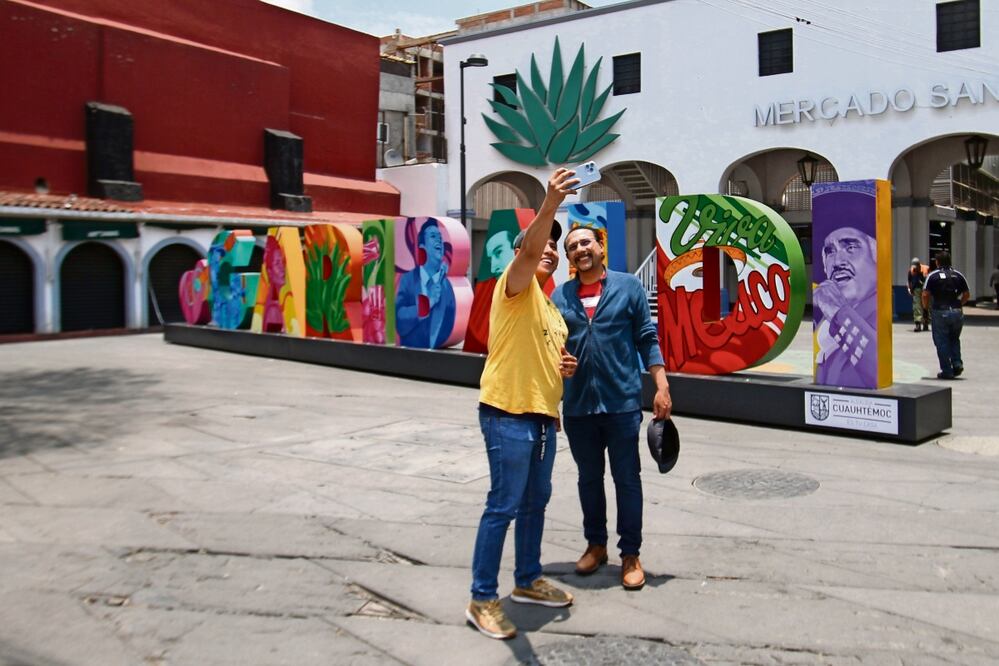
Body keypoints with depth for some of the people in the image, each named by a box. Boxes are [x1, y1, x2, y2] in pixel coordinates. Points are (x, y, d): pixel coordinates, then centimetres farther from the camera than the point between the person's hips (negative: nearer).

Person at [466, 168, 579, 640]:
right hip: (508, 414, -9)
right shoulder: (514, 287, -4)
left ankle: (528, 581, 31)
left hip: (543, 415, 9)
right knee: (503, 506, -6)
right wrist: (551, 202, -39)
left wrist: (565, 367, 9)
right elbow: (529, 250, -25)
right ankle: (482, 599, 4)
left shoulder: (551, 308, 21)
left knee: (535, 503, 16)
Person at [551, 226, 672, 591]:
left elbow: (647, 339, 1)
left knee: (627, 479, 5)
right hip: (577, 406, 3)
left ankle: (630, 554, 18)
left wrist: (662, 386, -6)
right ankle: (595, 544, 31)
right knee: (589, 479, 14)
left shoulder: (628, 286, 1)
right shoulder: (560, 295, 7)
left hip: (622, 402, -2)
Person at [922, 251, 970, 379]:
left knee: (942, 342, 4)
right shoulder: (958, 275, 8)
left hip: (940, 312, -3)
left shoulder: (933, 276, -3)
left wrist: (926, 307, 5)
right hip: (957, 312, 4)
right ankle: (957, 363, 7)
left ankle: (947, 371, 4)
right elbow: (967, 294, 8)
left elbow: (925, 294, -10)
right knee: (954, 339, 22)